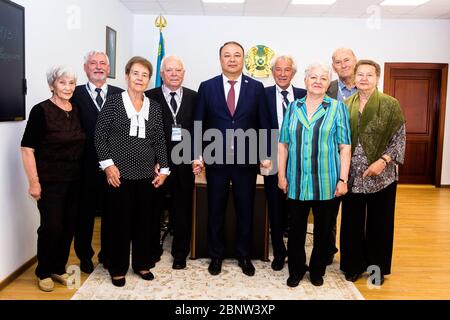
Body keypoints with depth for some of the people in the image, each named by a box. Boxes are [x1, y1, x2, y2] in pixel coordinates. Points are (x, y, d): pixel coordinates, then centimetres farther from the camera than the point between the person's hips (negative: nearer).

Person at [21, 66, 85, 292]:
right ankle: (44, 272, 22)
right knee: (51, 227, 1)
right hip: (50, 181, -5)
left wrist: (82, 175, 10)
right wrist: (34, 182, -16)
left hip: (74, 180, 5)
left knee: (69, 226, 10)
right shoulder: (41, 111, -11)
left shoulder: (76, 110, 6)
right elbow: (27, 148, -12)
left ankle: (59, 268, 29)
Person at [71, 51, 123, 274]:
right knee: (85, 213, 12)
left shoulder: (120, 95, 4)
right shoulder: (75, 95, 0)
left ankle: (107, 255, 31)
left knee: (111, 213, 12)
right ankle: (84, 256, 31)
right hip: (86, 167, -1)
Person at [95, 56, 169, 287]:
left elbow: (159, 140, 8)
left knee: (144, 221, 11)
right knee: (119, 221, 5)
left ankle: (142, 263, 28)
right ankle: (118, 268, 22)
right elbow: (100, 135, -5)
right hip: (119, 173, -3)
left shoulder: (154, 107, 7)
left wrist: (163, 169, 3)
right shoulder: (113, 102, -3)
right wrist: (108, 164, -12)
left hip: (146, 174, 4)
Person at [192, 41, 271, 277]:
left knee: (245, 211, 11)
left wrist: (266, 155, -3)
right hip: (216, 159, 0)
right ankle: (216, 256, 28)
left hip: (246, 160, 0)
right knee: (215, 211, 11)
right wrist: (197, 155, -6)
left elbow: (263, 124, 3)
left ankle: (244, 256, 28)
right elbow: (198, 124, 1)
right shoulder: (207, 87, 2)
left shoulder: (256, 87, 3)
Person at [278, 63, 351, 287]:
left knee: (323, 231, 11)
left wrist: (343, 179, -8)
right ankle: (296, 270, 28)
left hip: (327, 184, -1)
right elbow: (283, 144, 7)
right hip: (297, 183, 2)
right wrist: (281, 175, 2)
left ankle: (317, 270, 30)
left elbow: (344, 147, -3)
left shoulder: (337, 108, 1)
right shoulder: (293, 107, 7)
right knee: (296, 229, 10)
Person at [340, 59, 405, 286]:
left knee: (379, 222, 10)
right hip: (352, 176, 2)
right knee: (352, 222, 11)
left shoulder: (390, 104, -3)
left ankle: (378, 267, 28)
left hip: (381, 176, -2)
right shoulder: (346, 105, 6)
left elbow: (400, 138, -5)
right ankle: (354, 265, 28)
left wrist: (383, 161, -17)